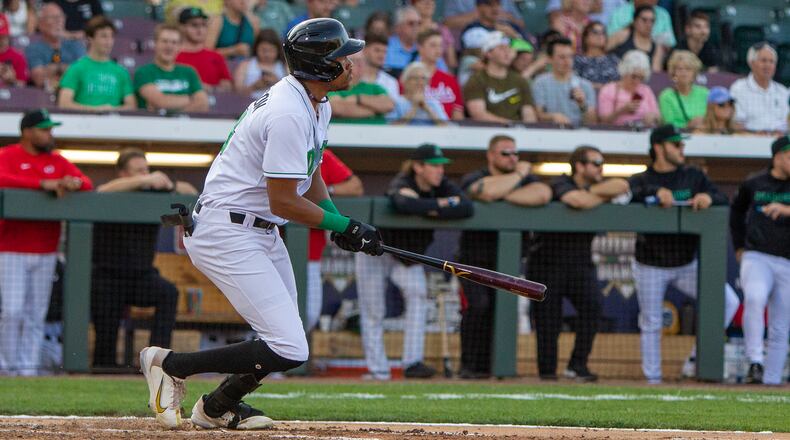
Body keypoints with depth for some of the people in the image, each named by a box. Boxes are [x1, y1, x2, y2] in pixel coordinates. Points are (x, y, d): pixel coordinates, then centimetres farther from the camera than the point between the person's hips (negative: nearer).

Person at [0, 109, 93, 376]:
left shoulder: (57, 161, 13)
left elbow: (87, 184, 7)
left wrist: (74, 183, -17)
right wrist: (43, 184, -28)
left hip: (45, 251, 4)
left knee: (36, 314, 3)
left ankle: (28, 367, 6)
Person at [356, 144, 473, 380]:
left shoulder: (442, 186, -14)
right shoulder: (401, 185, -29)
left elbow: (467, 208, -31)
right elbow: (405, 204, -54)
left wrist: (433, 212, -39)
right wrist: (441, 204, -40)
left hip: (409, 254, 4)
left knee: (417, 293, -18)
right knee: (373, 310, -5)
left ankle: (413, 362, -20)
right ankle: (378, 370, 1)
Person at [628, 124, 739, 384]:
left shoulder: (693, 176, 4)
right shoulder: (641, 180, -3)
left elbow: (723, 201, -1)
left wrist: (708, 197, -24)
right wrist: (657, 191, -40)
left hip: (687, 264, 2)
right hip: (651, 267, -2)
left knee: (728, 301, -13)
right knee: (650, 325, 3)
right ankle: (652, 380, 16)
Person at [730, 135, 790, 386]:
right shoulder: (754, 184, 8)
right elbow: (737, 210, 27)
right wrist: (739, 245, 20)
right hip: (756, 259, -1)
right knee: (755, 299, -31)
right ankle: (755, 363, -31)